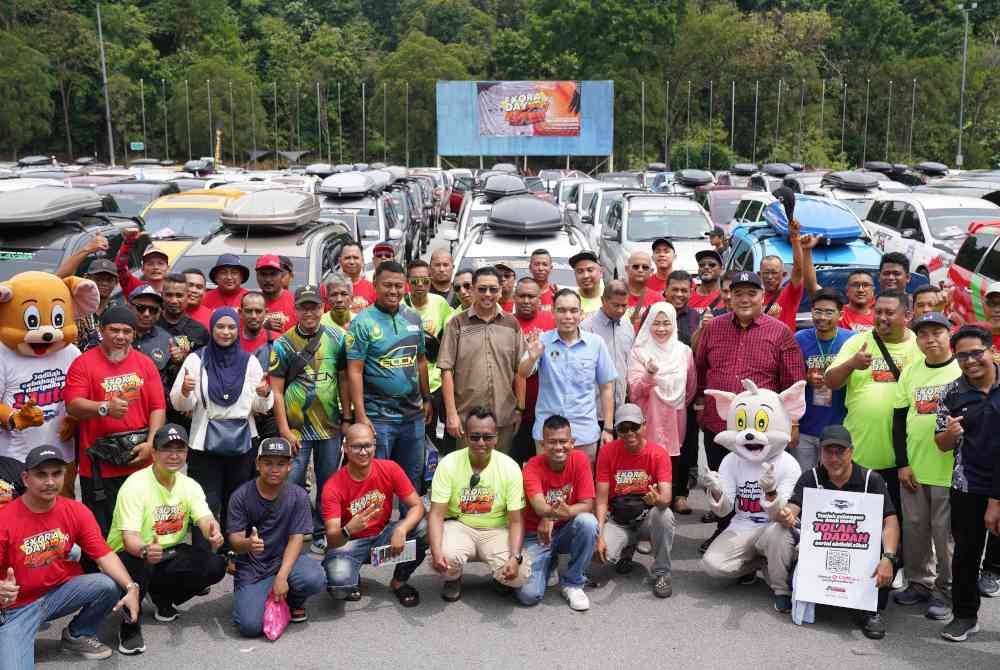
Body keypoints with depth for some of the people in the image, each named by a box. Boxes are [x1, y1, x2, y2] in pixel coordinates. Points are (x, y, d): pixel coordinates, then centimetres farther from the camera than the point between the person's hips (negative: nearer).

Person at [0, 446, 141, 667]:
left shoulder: (77, 511, -7)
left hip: (62, 591, 5)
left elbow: (104, 554, -11)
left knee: (110, 585, -22)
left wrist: (131, 587, -27)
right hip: (18, 606, -4)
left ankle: (77, 635, 7)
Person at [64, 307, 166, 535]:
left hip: (140, 463, 3)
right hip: (99, 467, -2)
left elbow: (158, 408, 4)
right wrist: (105, 408, -26)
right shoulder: (83, 363, -1)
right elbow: (72, 405, -10)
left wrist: (151, 443, -8)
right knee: (101, 533, 5)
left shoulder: (146, 363, 8)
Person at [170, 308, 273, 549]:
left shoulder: (249, 361, 5)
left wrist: (264, 395, -17)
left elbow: (261, 408, 5)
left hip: (242, 443, 2)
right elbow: (180, 405, -3)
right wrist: (185, 391, -25)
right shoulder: (196, 360, 0)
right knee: (207, 507, -1)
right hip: (205, 444, -2)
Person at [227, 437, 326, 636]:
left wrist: (282, 576, -22)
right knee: (250, 626, -21)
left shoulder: (298, 496, -5)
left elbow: (296, 539, -9)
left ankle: (294, 601, 7)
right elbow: (235, 541, -11)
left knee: (314, 580, -31)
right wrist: (247, 544, -37)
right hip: (251, 567, -1)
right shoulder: (241, 496, -7)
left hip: (285, 559, 1)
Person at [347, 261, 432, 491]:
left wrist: (426, 399, 15)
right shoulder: (362, 322, -9)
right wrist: (360, 416, -17)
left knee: (413, 477, 16)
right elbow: (355, 371, -12)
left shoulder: (414, 318, 7)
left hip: (413, 413, 5)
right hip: (378, 416, -5)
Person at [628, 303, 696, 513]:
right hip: (649, 419, -2)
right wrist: (649, 375, -26)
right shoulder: (639, 352, -3)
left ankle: (678, 495, 18)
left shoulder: (684, 351, 5)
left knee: (676, 454, 2)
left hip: (676, 418, 2)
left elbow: (691, 387, 15)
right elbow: (635, 389, -11)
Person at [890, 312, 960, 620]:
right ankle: (919, 582, 27)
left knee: (945, 532, 3)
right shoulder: (910, 372, 8)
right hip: (912, 468, 4)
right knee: (914, 528, 12)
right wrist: (902, 463, 4)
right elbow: (899, 419, 9)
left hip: (950, 470, -4)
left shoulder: (964, 370, -5)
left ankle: (945, 591, 17)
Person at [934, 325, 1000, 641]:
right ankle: (964, 615, 22)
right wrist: (949, 432, -17)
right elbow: (942, 445, 7)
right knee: (966, 553, 10)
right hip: (968, 488, 2)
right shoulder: (952, 393, 1)